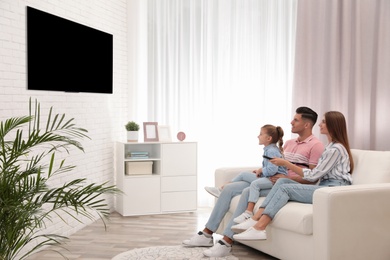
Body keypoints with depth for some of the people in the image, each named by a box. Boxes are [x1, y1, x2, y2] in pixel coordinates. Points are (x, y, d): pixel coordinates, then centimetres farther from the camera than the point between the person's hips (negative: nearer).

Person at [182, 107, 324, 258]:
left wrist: (287, 178, -22)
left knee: (249, 192, -31)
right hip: (271, 180, 9)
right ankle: (207, 234, -2)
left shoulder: (316, 145, -6)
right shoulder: (289, 143, 21)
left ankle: (226, 242, -29)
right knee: (229, 188, -5)